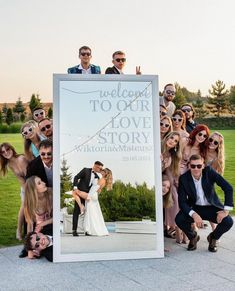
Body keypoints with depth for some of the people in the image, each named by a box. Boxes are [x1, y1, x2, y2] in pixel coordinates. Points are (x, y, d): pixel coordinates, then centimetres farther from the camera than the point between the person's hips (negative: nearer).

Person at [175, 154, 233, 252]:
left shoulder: (209, 172, -17)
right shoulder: (183, 178, -15)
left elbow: (228, 188, -19)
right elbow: (182, 202, -17)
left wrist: (226, 210, -23)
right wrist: (194, 215, -34)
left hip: (211, 207, 0)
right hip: (194, 208, 0)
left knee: (228, 222, -24)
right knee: (179, 219, -27)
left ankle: (213, 238, 10)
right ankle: (193, 237, 8)